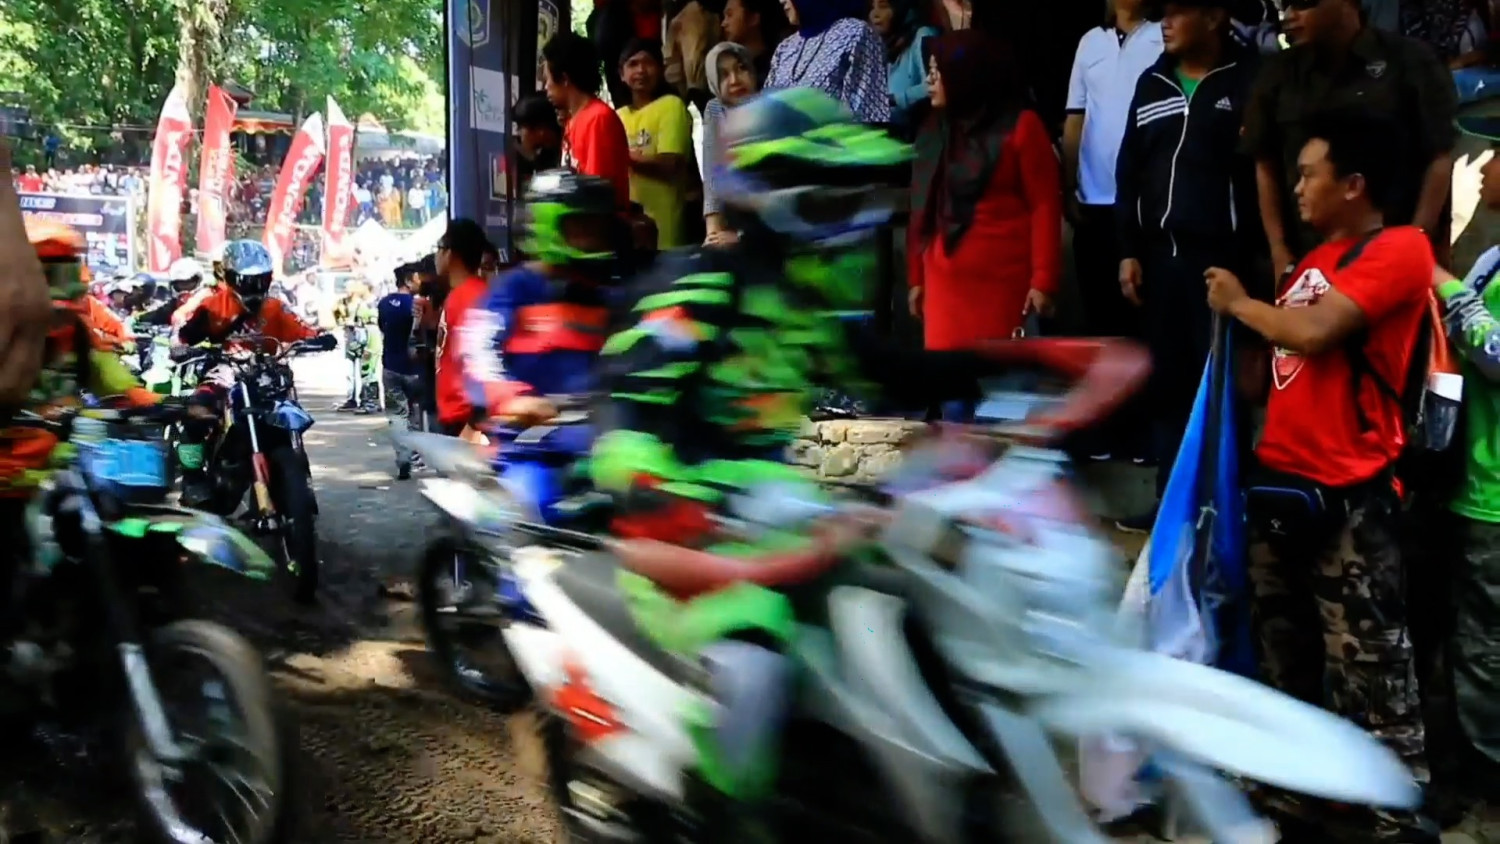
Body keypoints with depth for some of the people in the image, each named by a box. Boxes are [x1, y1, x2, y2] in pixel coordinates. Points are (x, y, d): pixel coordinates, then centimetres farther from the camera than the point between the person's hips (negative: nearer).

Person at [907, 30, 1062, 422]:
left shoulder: (1020, 126, -2)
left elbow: (1045, 206, -6)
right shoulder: (935, 129, 14)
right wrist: (916, 276, 14)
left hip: (1004, 282, -5)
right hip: (945, 282, 5)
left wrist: (1043, 280, -13)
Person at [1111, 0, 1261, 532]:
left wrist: (1253, 257, -15)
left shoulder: (1247, 81, -1)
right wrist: (1128, 250, 8)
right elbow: (1129, 170, 14)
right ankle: (1171, 497, 17)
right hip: (1159, 253, 5)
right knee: (1166, 382, 8)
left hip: (1220, 256, -5)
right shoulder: (1153, 82, 14)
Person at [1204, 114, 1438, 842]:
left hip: (1349, 496, -9)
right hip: (1280, 481, 9)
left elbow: (1313, 333, -20)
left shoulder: (1399, 249, -9)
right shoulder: (1316, 259, 17)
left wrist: (1240, 303, -5)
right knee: (1288, 654, 17)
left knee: (1369, 667, -3)